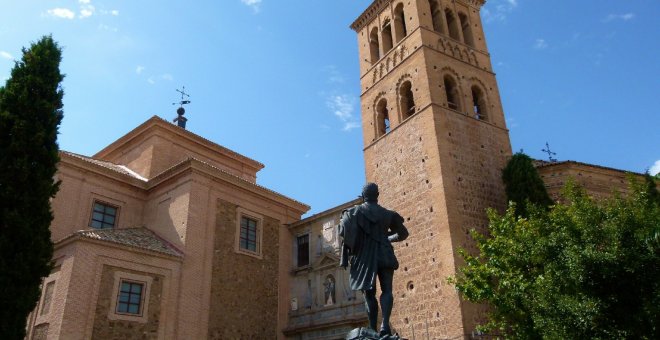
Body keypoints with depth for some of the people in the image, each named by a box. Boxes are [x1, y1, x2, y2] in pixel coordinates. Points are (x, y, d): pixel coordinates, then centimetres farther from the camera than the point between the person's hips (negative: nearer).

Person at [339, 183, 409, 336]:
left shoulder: (353, 212, 3)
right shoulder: (387, 214, 8)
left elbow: (342, 232, -9)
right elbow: (403, 233, 18)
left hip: (363, 257, 0)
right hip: (384, 255, 0)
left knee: (369, 294, 7)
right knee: (386, 290, 2)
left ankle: (373, 330, 0)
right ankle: (385, 324, -21)